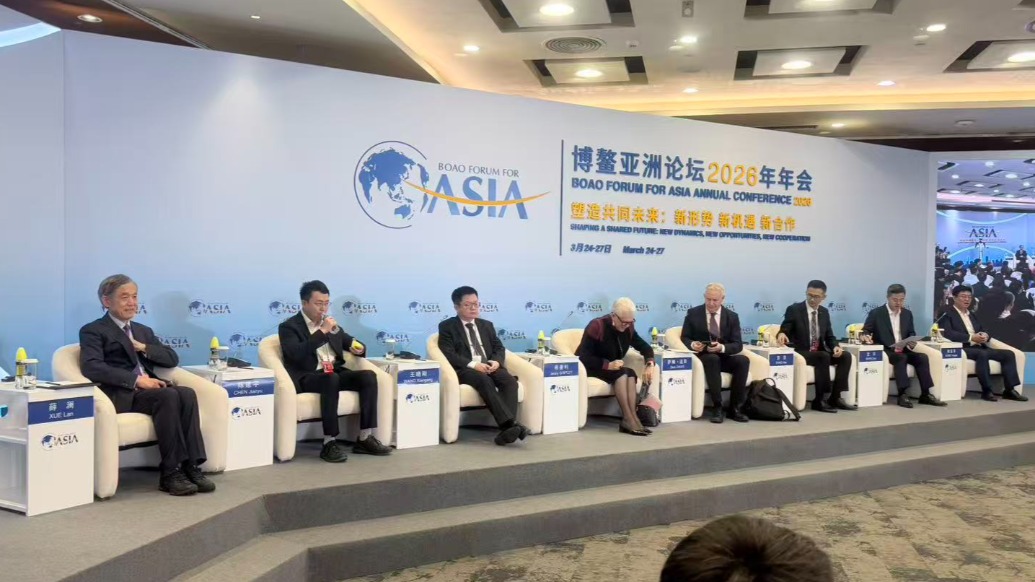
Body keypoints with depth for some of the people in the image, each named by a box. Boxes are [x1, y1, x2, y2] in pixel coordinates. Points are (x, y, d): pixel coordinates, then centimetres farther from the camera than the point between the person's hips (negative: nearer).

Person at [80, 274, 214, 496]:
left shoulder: (143, 331, 28)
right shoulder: (93, 331, 7)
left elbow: (172, 359, 17)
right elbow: (92, 367, -12)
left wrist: (142, 347, 0)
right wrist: (136, 380, -20)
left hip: (149, 389, 6)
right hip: (121, 395, -5)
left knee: (187, 393, -26)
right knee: (169, 396, -32)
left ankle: (191, 466, -27)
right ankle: (170, 473, -28)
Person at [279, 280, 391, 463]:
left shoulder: (330, 324, 19)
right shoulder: (289, 326, 0)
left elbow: (351, 342, 28)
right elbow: (296, 354, -18)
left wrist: (358, 347, 3)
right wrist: (322, 331, -19)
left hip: (335, 372, 6)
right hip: (307, 377, -6)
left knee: (368, 376, -20)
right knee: (331, 379, -38)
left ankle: (364, 438, -19)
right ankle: (329, 443, -33)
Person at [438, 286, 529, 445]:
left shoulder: (487, 325, 24)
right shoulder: (447, 326, 8)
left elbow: (499, 348, 17)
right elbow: (448, 354, -5)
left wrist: (496, 361, -8)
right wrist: (473, 364, -19)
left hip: (490, 367, 5)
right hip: (465, 370, -4)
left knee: (510, 380, -28)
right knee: (485, 380, -37)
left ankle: (507, 428, -39)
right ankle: (511, 423, -45)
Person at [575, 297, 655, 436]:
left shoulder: (628, 328, -2)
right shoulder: (596, 326, -22)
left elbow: (645, 347, 2)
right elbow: (584, 357, -26)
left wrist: (649, 364, -19)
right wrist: (608, 365, -35)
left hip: (612, 368, 6)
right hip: (589, 368, -6)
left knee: (631, 373, -26)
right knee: (621, 373, -31)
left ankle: (632, 417, -35)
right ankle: (629, 419, -33)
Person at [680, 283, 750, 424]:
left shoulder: (732, 317, 5)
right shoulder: (693, 313, 2)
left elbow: (738, 345, -2)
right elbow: (684, 338, 2)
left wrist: (722, 347, -23)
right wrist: (692, 344, -22)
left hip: (724, 357, 2)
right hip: (702, 357, -2)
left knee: (743, 360, -29)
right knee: (712, 358, -37)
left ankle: (735, 407, -21)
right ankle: (717, 407, -31)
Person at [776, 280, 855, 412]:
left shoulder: (824, 312, 11)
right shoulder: (794, 309, -6)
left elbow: (829, 336, 12)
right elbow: (783, 331, -10)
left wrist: (835, 346, -10)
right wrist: (781, 334, -36)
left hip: (820, 352, 6)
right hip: (800, 353, -6)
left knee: (846, 356, -16)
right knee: (824, 356, -33)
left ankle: (835, 397, -13)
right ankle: (820, 400, -27)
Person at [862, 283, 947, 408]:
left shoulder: (907, 314, 15)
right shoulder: (876, 313, -1)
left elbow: (911, 333, 17)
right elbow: (865, 331, -3)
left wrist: (912, 342, -7)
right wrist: (865, 336, -28)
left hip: (903, 350, 5)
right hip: (884, 351, -5)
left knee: (922, 357, -21)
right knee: (901, 358, -33)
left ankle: (925, 394, -19)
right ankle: (902, 395, -35)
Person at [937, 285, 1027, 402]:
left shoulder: (972, 315, 26)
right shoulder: (947, 315, 0)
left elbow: (983, 331, 21)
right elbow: (948, 333, -16)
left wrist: (985, 336, -5)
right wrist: (971, 338, -21)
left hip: (979, 347, 8)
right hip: (962, 348, -8)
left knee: (1008, 354, -9)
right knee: (982, 354, -35)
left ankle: (1009, 390, -10)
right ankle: (986, 391, -28)